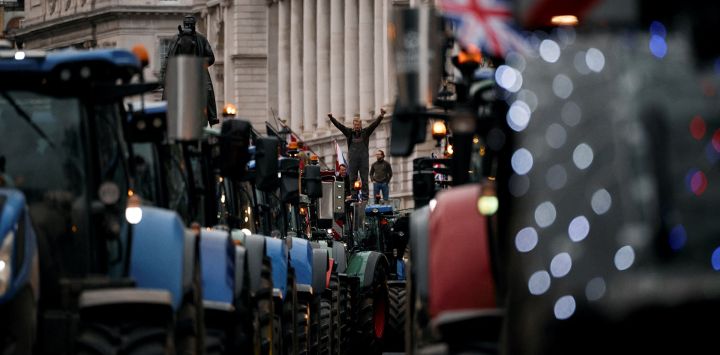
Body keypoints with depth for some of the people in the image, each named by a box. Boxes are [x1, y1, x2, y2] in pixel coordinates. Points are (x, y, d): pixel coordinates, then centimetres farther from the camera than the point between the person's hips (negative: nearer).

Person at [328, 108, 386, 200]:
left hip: (364, 158, -1)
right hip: (353, 159, 1)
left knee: (364, 178, -1)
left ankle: (365, 196, -1)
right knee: (352, 178, 2)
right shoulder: (349, 132, 8)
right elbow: (339, 125, 2)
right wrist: (331, 118, -9)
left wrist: (381, 116, -18)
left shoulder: (365, 132, 6)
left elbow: (375, 124, -4)